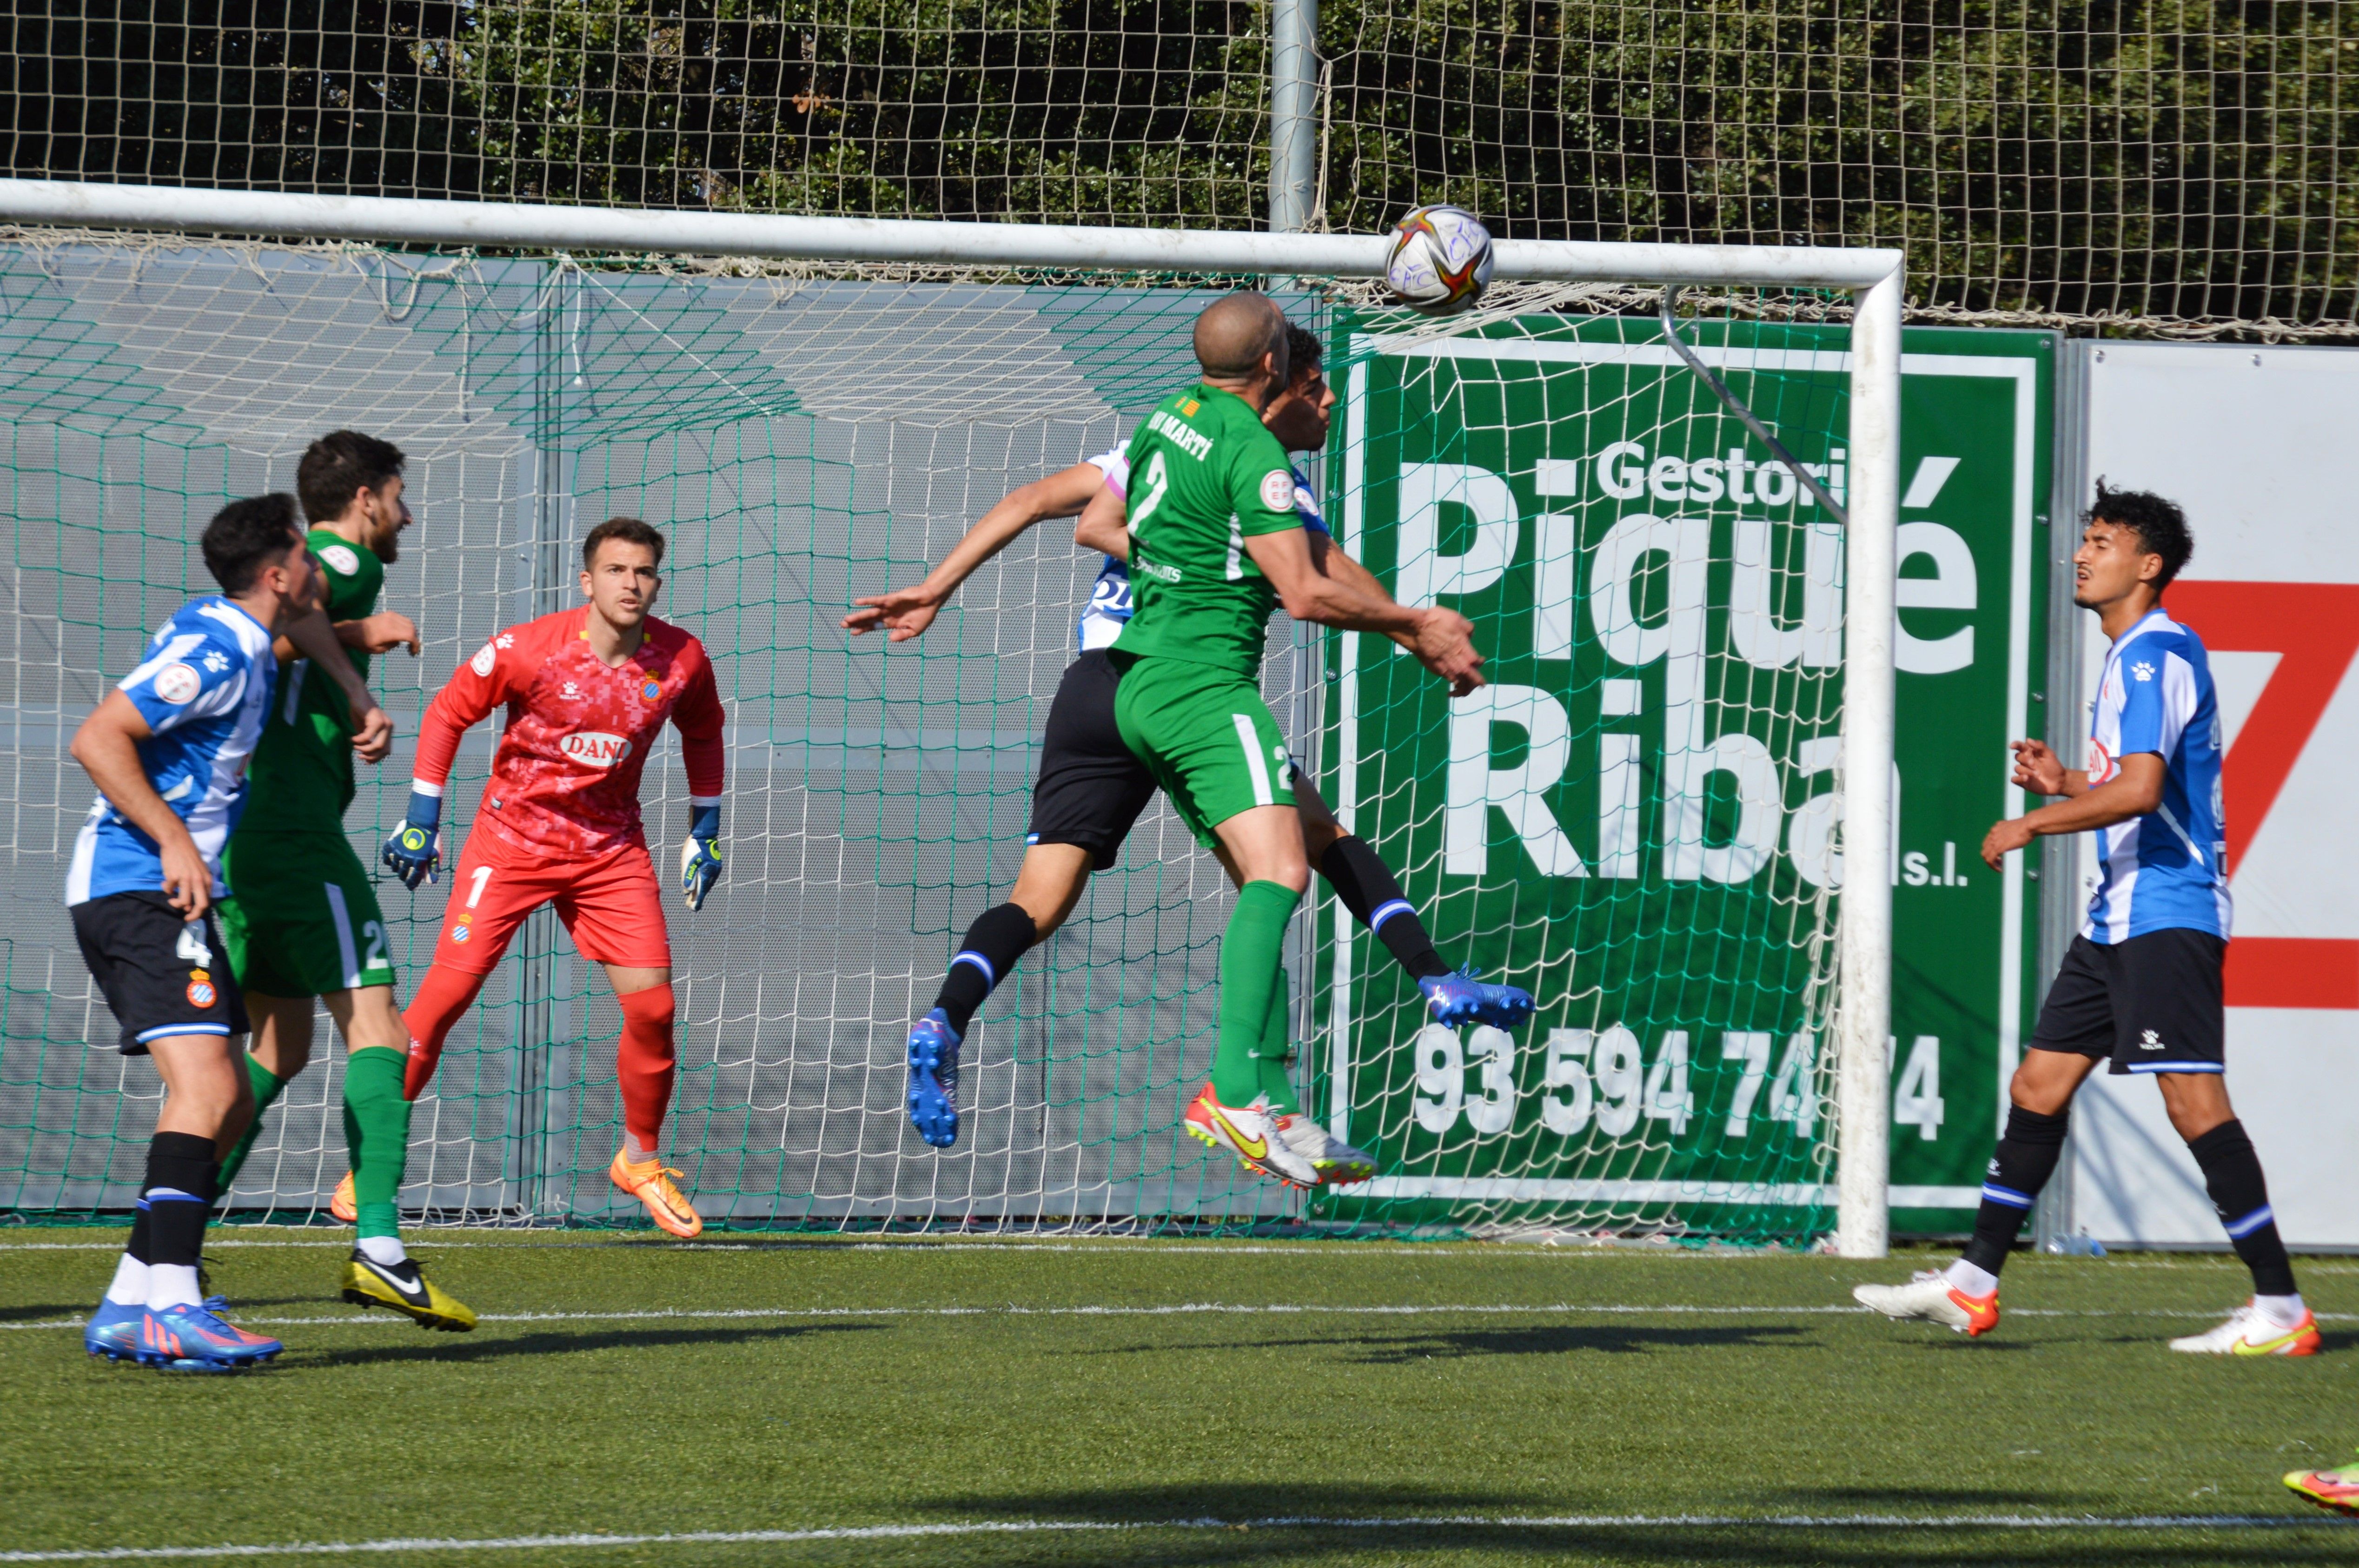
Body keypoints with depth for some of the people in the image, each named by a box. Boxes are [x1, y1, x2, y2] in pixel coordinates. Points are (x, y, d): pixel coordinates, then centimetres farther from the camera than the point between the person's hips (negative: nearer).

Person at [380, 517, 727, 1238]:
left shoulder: (682, 660, -7)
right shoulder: (528, 650, -18)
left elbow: (703, 733, 14)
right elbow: (447, 713, -5)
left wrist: (705, 829, 12)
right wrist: (422, 819, -6)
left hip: (611, 848, 3)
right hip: (512, 838, -3)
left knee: (653, 1004, -6)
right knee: (447, 991, -12)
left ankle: (641, 1158, 17)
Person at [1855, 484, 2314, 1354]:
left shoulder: (2157, 655, -14)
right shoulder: (2131, 657, 18)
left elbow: (2140, 791, -25)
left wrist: (2030, 825, -15)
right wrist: (2065, 782, 14)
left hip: (2168, 915, -11)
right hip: (2123, 915, 11)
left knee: (2193, 1102, -14)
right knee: (2039, 1086, 10)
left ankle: (2281, 1310, -13)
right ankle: (1972, 1287, 16)